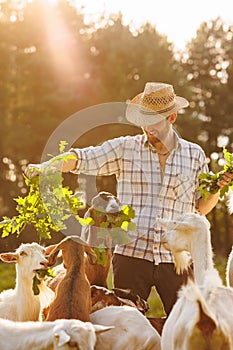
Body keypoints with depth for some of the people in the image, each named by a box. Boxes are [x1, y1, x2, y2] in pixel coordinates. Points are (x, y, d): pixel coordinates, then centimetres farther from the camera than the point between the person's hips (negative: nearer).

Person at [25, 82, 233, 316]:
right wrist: (44, 167, -19)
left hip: (176, 260, 1)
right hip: (131, 255, -1)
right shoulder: (125, 148, 5)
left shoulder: (194, 155, 9)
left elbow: (200, 208, 16)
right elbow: (80, 159, -3)